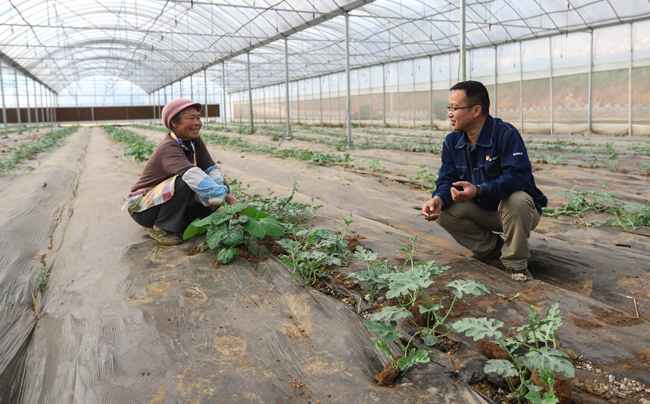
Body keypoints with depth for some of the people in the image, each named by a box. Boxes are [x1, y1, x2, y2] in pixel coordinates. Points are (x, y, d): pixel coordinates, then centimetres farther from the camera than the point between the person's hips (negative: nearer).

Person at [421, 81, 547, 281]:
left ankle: (516, 263, -14)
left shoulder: (506, 134, -21)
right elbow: (447, 180, -4)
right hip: (482, 211, 6)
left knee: (516, 200, -39)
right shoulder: (452, 141, -1)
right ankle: (492, 247, 5)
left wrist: (478, 191, -47)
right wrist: (438, 198, -28)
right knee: (443, 212, -17)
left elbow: (518, 175, -34)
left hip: (519, 211, -5)